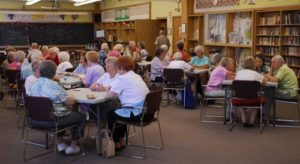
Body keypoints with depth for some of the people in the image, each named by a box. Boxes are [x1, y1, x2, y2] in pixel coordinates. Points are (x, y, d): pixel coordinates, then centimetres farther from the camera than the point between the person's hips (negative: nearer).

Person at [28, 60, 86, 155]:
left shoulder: (33, 85, 2)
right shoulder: (54, 85, -19)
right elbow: (70, 102, -16)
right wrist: (71, 97, 7)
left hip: (35, 120, 8)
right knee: (81, 116, 13)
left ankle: (60, 143, 37)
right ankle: (73, 146, 19)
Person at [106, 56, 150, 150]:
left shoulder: (122, 79, -11)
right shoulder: (137, 76, 14)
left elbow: (109, 95, -11)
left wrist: (110, 90, 10)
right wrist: (113, 89, 19)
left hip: (137, 114, -8)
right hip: (148, 112, 8)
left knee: (110, 114, 17)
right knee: (118, 111, 31)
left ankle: (116, 142, 27)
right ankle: (120, 139, 37)